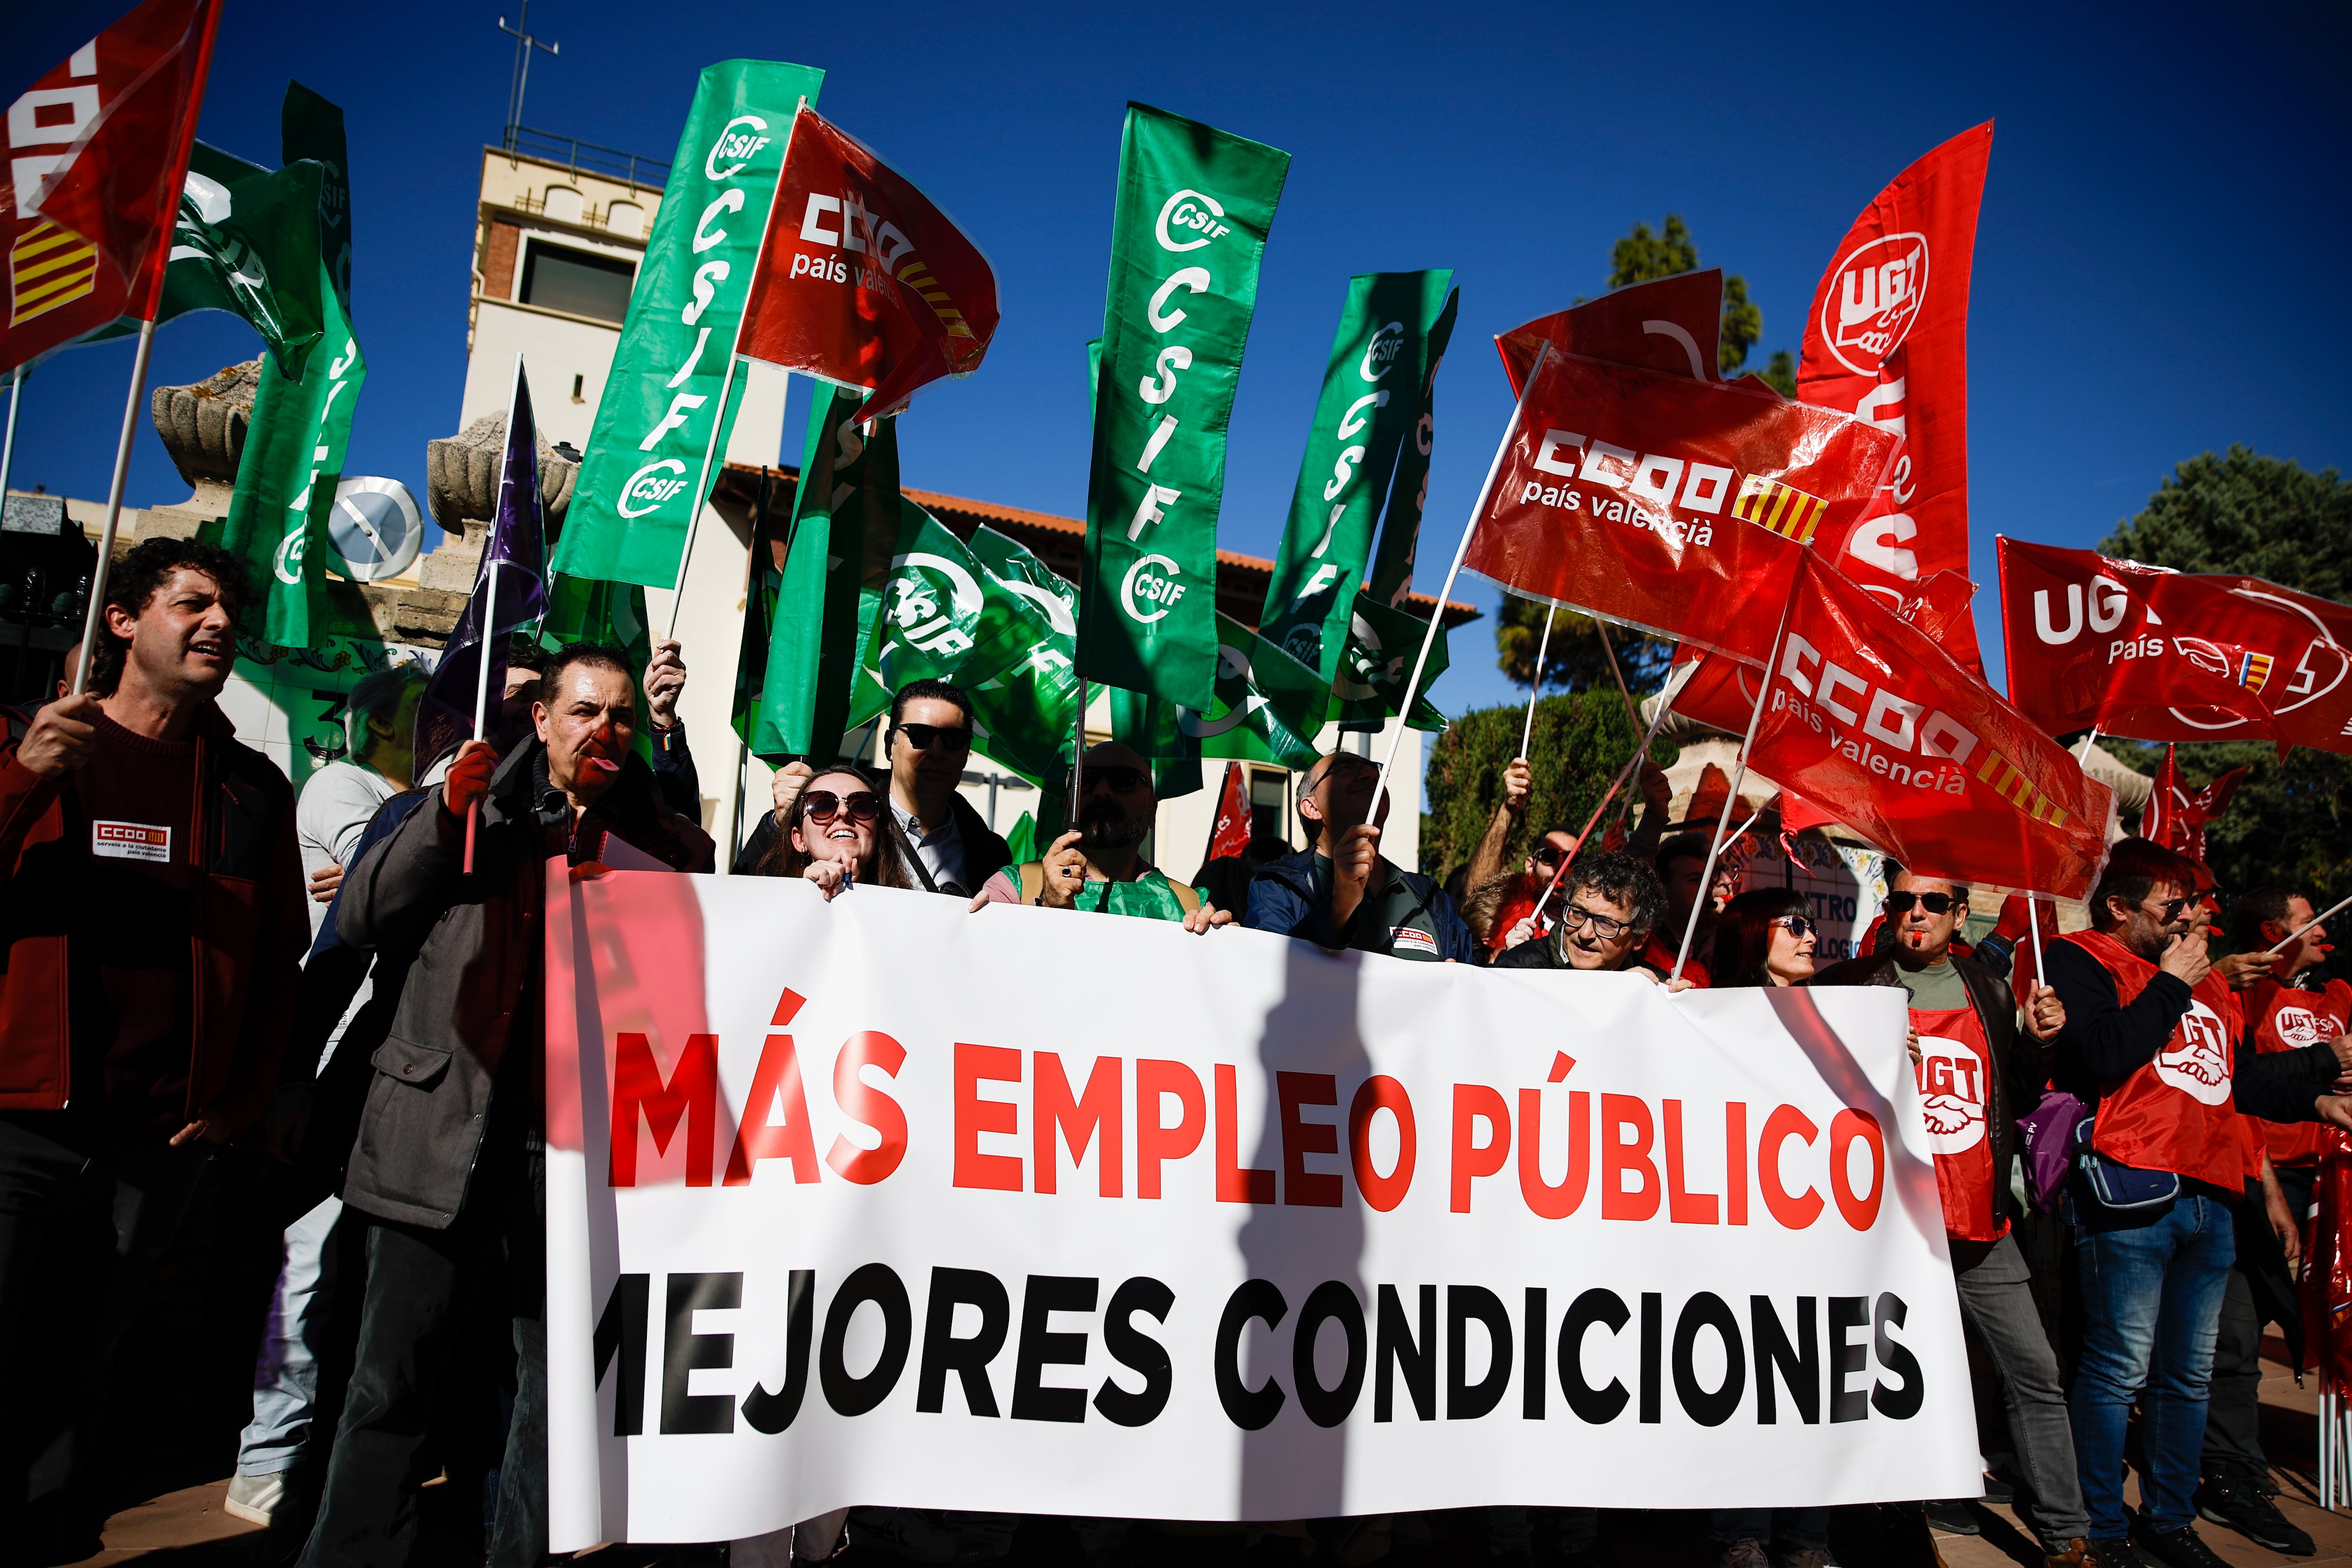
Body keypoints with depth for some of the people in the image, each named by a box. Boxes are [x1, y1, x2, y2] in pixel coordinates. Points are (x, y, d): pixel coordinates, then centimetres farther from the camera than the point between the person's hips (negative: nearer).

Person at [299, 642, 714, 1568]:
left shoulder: (664, 841, 11)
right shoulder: (476, 804, 11)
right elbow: (363, 921, 4)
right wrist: (445, 815, -7)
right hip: (445, 1130, 0)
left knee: (560, 1379, 7)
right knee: (393, 1379, 4)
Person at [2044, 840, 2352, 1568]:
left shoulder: (2205, 976, 21)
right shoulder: (2078, 962, -3)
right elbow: (2101, 1055, -19)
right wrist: (2170, 986, -9)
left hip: (2208, 1196, 8)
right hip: (2132, 1194, -8)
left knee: (2188, 1372, 14)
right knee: (2120, 1369, -4)